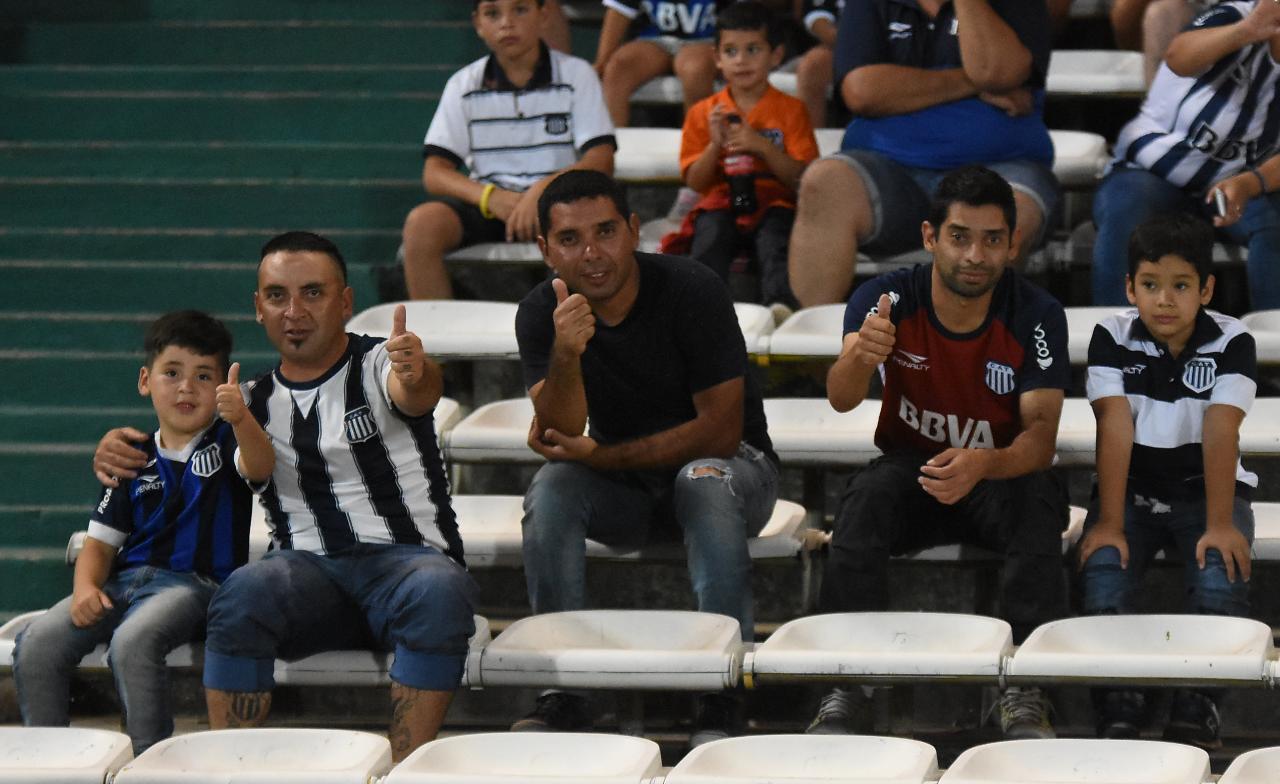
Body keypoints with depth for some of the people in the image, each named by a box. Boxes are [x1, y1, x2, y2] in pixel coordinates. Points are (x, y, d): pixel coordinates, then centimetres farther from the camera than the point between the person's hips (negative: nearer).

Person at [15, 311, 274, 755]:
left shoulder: (226, 442, 5)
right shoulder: (135, 460, 17)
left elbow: (260, 468, -19)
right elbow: (101, 541, 17)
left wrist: (240, 418, -41)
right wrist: (85, 586, -6)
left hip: (193, 581, -5)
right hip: (124, 581, 5)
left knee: (133, 642, -36)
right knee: (36, 644, -19)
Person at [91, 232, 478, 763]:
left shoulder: (378, 365, 5)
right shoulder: (252, 402, 17)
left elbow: (416, 395, -19)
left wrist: (417, 375, -45)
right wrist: (115, 452, -4)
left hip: (407, 558, -2)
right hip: (307, 573, 2)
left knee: (438, 592, -37)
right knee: (242, 594, -32)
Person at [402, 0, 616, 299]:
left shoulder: (576, 75, 4)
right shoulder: (463, 86, 7)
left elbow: (601, 161, -6)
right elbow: (435, 173, 1)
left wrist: (546, 188, -26)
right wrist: (491, 197, -20)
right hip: (488, 204, 2)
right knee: (422, 222, -29)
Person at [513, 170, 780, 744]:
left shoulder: (692, 291, -20)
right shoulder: (540, 315, -9)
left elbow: (721, 429, -21)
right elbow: (563, 433, -21)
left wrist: (601, 456, -20)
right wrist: (566, 353, -40)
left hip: (730, 463, -3)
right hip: (624, 493, 3)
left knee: (706, 479, -36)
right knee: (551, 488, -26)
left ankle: (720, 701, -34)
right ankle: (563, 691, -22)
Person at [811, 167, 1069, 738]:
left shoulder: (1037, 316, -15)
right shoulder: (887, 300, -13)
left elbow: (1040, 433, -22)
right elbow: (841, 400, -28)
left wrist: (982, 465, -45)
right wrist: (861, 357, -53)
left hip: (1001, 473, 0)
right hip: (911, 467, 0)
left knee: (1037, 499, -34)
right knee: (869, 492, -33)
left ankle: (1024, 694, -28)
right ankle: (843, 686, -30)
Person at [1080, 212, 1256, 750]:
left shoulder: (1230, 343, -9)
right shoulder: (1112, 338, -6)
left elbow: (1220, 432, -19)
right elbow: (1115, 429, -16)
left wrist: (1219, 524, -27)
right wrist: (1109, 523, -22)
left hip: (1204, 488, -1)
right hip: (1132, 488, 1)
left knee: (1220, 573, -30)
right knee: (1103, 568, -28)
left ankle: (1197, 708, -21)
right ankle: (1117, 707, -21)